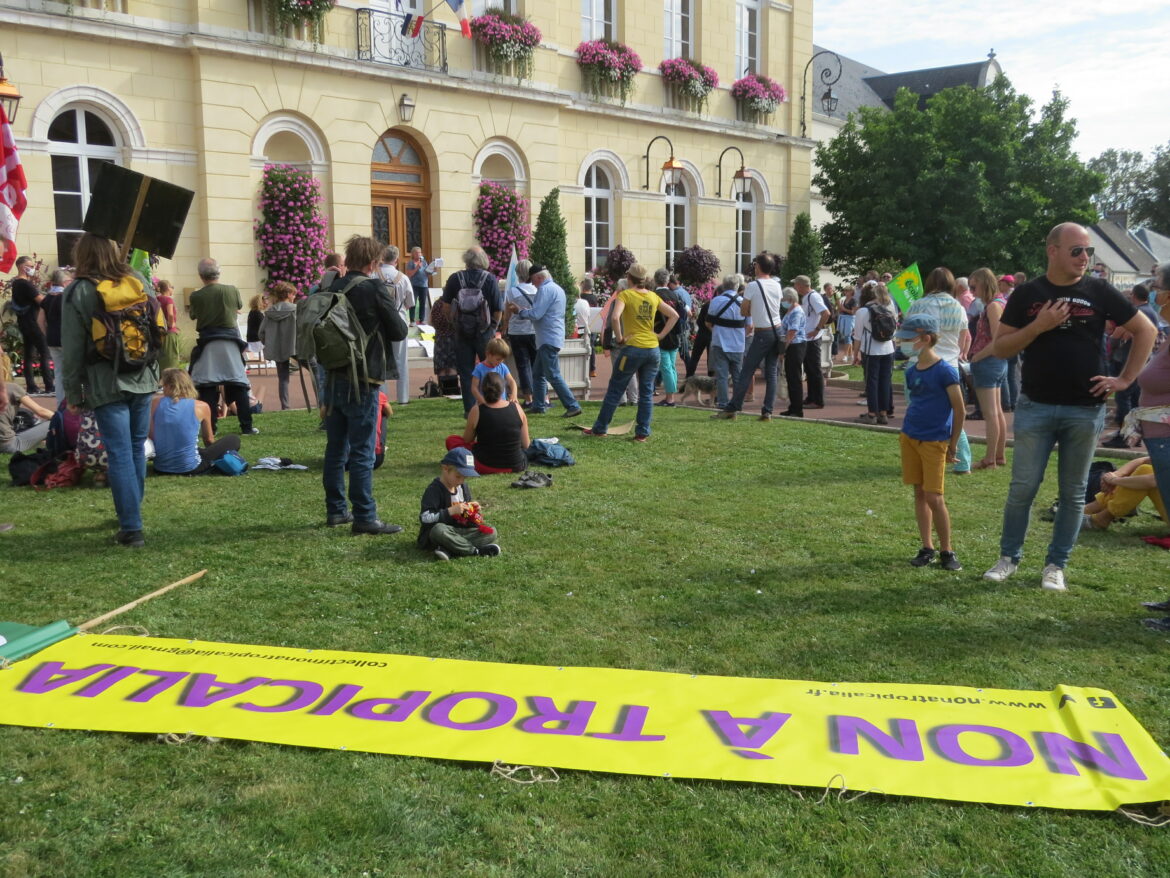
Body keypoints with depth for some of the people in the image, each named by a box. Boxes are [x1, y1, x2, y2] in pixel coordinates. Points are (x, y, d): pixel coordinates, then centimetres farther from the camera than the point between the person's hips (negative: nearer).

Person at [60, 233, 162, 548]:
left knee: (120, 454, -4)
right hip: (143, 379, 4)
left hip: (107, 384, -4)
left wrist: (73, 393, 3)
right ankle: (131, 511, 28)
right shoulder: (139, 283, 6)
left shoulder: (78, 292, -6)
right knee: (137, 448, 15)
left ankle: (132, 529, -4)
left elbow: (72, 348, -4)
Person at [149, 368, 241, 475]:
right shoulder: (201, 406, -6)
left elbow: (150, 437, -3)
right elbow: (209, 440, 9)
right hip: (190, 469, -4)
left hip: (160, 469, 4)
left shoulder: (156, 403, -2)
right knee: (233, 439, 12)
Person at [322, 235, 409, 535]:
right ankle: (364, 517, 0)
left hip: (333, 379, 6)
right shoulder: (375, 288, -12)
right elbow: (399, 331, -8)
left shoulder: (332, 288, 5)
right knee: (362, 452, -3)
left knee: (336, 448, 14)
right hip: (362, 383, -6)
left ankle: (336, 511, 23)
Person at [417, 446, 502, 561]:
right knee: (439, 529, -41)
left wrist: (470, 509, -4)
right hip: (434, 534, -7)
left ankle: (448, 551, -31)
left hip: (460, 531, 7)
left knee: (491, 533, -12)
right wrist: (451, 511, -26)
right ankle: (476, 550, -31)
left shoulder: (463, 487, 10)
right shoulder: (434, 490, -14)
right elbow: (425, 518, -24)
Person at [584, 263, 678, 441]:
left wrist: (619, 337, -9)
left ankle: (600, 428, 14)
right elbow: (674, 315, 14)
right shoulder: (653, 296, 9)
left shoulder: (625, 295, -6)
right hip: (653, 349, 4)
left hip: (632, 348, -4)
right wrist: (661, 335, 11)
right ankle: (642, 432, 9)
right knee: (647, 393, 9)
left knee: (615, 390, 6)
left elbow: (614, 317, -22)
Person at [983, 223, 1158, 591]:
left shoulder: (1099, 291, 1)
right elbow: (999, 347, -1)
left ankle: (1056, 565, 18)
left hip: (1085, 410, 1)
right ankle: (1009, 557, 17)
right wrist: (1038, 326, -15)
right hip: (1035, 407, -1)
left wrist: (1125, 379, 2)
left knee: (1073, 492, 7)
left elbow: (1146, 330, 9)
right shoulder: (1028, 294, 1)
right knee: (1023, 487, 2)